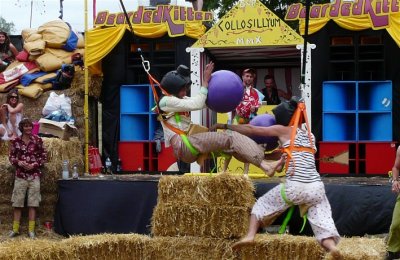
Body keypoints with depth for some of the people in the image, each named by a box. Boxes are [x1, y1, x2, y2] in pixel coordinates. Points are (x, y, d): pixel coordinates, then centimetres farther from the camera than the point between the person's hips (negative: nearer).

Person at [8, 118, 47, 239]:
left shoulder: (37, 140, 1)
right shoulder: (16, 141, 2)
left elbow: (43, 156, 6)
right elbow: (11, 156, 8)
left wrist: (34, 164, -9)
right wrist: (18, 162, -12)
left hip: (34, 175, 0)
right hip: (20, 175, 0)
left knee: (32, 203, -1)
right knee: (17, 203, 1)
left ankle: (31, 230, 3)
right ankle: (15, 229, 8)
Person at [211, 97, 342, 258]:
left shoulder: (283, 130, 8)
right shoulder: (309, 135, 23)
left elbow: (251, 130, 10)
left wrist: (224, 126, 20)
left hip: (294, 187, -3)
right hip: (316, 187, 3)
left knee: (262, 204, 20)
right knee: (322, 220, 3)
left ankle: (250, 235, 4)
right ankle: (332, 246, -26)